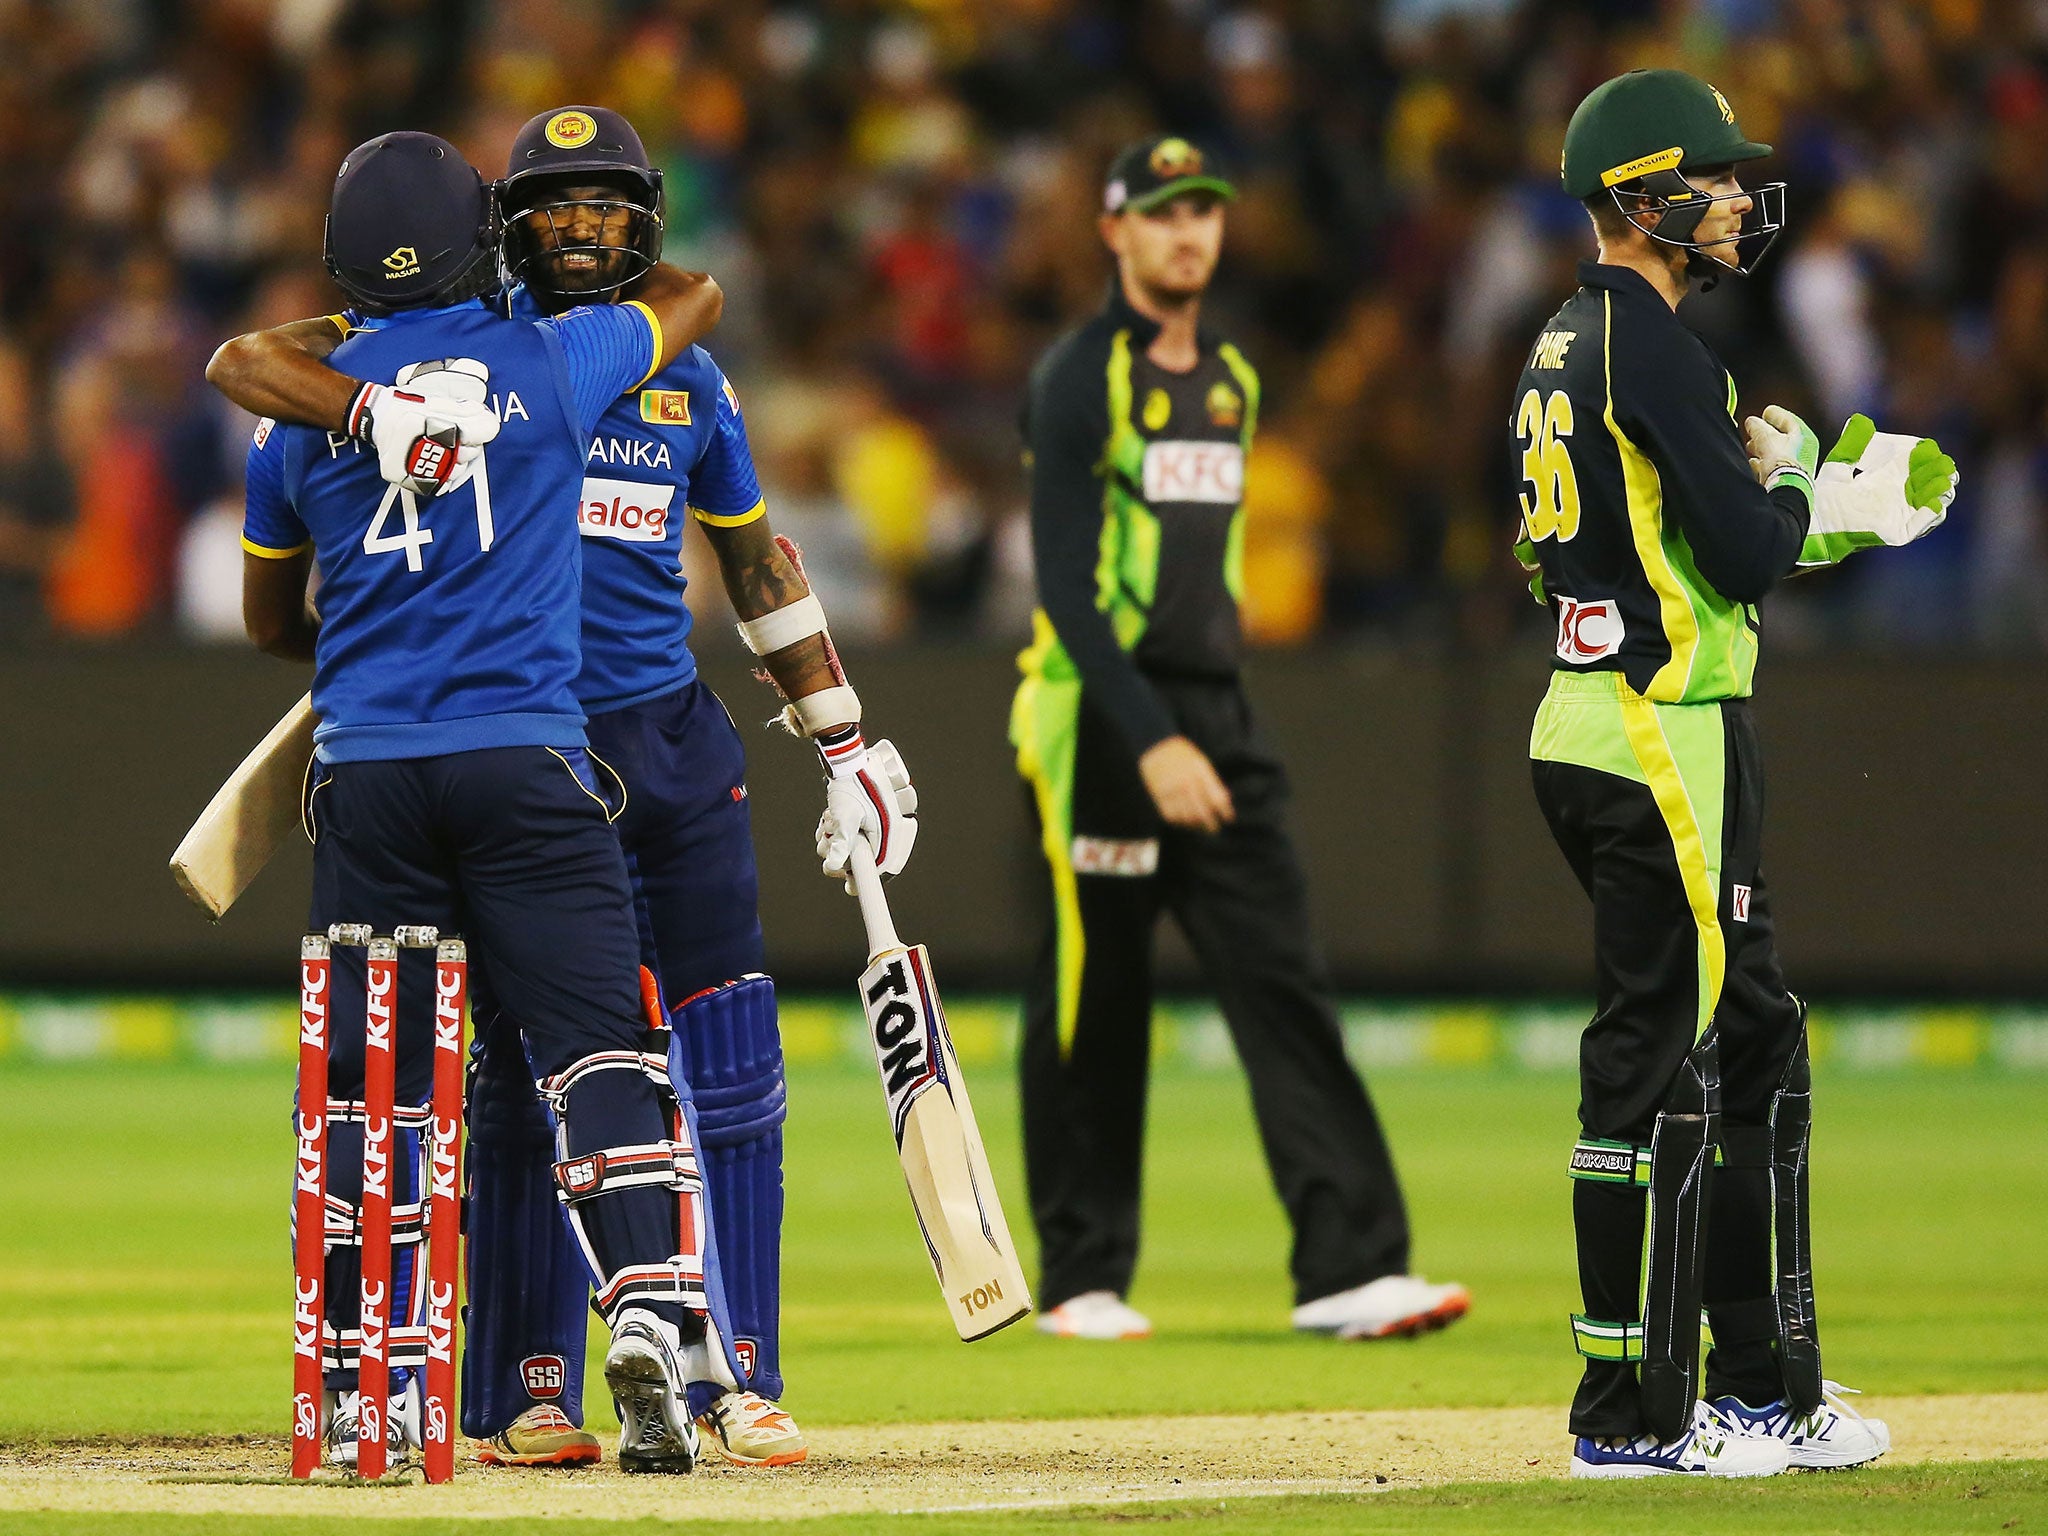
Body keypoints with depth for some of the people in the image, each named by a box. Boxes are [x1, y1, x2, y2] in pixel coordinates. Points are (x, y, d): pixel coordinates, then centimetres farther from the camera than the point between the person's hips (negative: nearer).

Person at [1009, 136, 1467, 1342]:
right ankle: (1083, 1278, 10)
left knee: (1284, 984, -4)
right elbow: (1066, 584, -15)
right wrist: (1150, 742, -23)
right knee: (1094, 998, 0)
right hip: (1103, 715, -6)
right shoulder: (1082, 379, -7)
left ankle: (1351, 1266, -10)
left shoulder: (1232, 381, 16)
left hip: (1216, 718, 6)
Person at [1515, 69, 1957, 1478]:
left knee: (1753, 1046, 16)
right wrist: (1793, 477, 1)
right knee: (1660, 1070, -6)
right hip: (1666, 740, -10)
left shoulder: (1567, 349, 16)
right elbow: (1749, 556, -19)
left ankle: (1771, 1387, 21)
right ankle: (1634, 1413, -4)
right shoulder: (1657, 348, -15)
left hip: (1589, 727, 10)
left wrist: (1839, 516, 16)